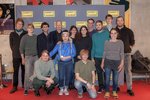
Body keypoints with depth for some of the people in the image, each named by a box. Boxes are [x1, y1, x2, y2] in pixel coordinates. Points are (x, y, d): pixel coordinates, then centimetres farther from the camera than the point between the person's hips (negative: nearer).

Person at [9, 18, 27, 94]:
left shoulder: (26, 34, 5)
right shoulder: (12, 34, 10)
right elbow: (11, 45, 11)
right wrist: (15, 51, 2)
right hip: (16, 56, 1)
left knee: (24, 70, 7)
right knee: (15, 71, 2)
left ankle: (24, 84, 19)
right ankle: (15, 86, 6)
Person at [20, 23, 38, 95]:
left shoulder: (36, 37, 8)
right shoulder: (24, 37, 1)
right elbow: (21, 48, 1)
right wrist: (23, 58, -4)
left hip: (36, 56, 3)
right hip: (28, 57, -3)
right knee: (27, 73, -6)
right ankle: (26, 89, 1)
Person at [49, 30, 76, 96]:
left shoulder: (71, 44, 4)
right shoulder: (58, 45, 6)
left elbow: (74, 53, -4)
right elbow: (53, 52, 0)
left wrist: (67, 57, -17)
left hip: (69, 62, 0)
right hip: (61, 62, 0)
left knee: (67, 76, 5)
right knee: (61, 76, -4)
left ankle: (66, 89, 20)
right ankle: (61, 89, 14)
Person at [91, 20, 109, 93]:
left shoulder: (107, 33, -2)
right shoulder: (94, 35, 10)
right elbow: (93, 47, 12)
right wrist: (92, 57, 7)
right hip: (97, 57, 3)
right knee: (99, 72, 8)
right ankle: (101, 86, 18)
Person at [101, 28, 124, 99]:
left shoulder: (120, 42, 3)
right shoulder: (107, 42, 4)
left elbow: (122, 53, 2)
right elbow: (104, 53, 7)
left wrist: (122, 63, -5)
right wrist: (102, 62, 6)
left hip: (117, 62, 0)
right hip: (108, 61, 0)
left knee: (115, 78, 5)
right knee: (107, 78, 1)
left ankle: (114, 91, 23)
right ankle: (107, 92, 15)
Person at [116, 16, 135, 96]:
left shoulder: (129, 31, 4)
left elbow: (132, 41, 13)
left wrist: (129, 47, 6)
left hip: (126, 53, -1)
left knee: (128, 70, -1)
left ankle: (129, 88, 5)